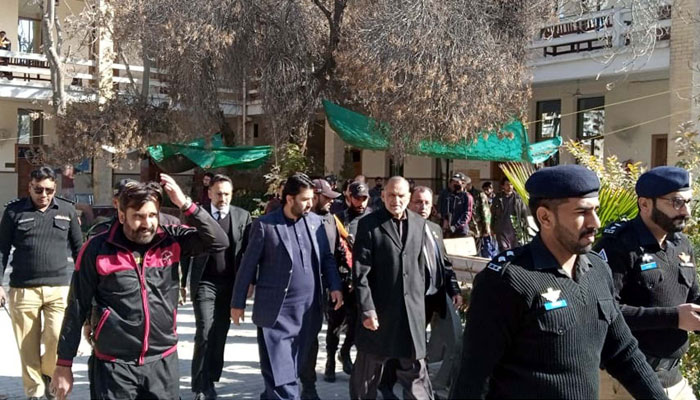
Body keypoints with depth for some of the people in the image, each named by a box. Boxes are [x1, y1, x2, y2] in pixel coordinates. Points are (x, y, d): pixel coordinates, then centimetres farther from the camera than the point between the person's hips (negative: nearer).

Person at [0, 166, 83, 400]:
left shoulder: (67, 210, 7)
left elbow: (78, 248, 14)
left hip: (59, 287, 0)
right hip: (23, 290, 0)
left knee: (58, 337, -14)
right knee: (28, 347, 5)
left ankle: (48, 373, 16)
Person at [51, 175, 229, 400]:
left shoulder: (171, 241, -1)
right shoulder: (98, 249, -7)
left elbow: (219, 242, -10)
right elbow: (77, 309, -2)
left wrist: (185, 204, -17)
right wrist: (64, 364, 1)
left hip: (163, 362, 2)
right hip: (114, 365, -2)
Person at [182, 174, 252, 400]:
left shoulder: (242, 216, 3)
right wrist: (182, 282, -2)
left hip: (230, 285, 2)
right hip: (204, 284, -2)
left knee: (220, 335, 9)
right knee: (205, 334, -7)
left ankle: (211, 380, 23)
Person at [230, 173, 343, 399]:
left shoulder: (316, 222, 7)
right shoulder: (264, 225, -6)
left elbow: (327, 258, 14)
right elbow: (248, 266, -2)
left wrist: (334, 286, 0)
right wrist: (238, 303, 0)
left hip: (308, 311, 5)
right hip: (276, 313, -4)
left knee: (292, 369, 14)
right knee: (280, 374, -3)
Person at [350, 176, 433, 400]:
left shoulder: (419, 223, 6)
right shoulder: (369, 224, -8)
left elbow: (420, 266, 12)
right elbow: (360, 272, -11)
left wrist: (419, 300, 10)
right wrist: (366, 309, -16)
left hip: (412, 310, 3)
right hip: (379, 308, -3)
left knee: (415, 368, 11)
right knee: (367, 371, 12)